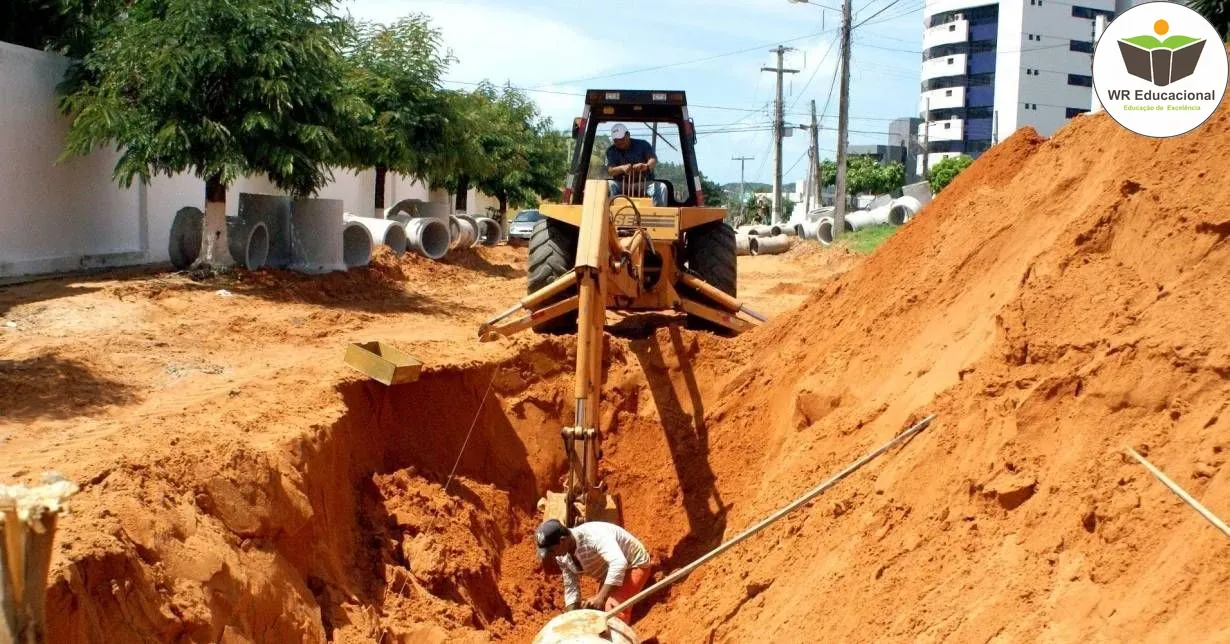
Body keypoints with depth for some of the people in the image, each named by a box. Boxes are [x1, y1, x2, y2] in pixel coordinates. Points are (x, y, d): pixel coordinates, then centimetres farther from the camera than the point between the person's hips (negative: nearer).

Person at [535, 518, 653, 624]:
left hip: (633, 565, -9)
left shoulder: (592, 536, -37)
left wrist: (601, 597, -52)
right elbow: (571, 587, 0)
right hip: (609, 572, 9)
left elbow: (618, 563, -48)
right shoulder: (562, 557, -11)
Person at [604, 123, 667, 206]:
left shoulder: (642, 145, 3)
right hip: (621, 184, 0)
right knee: (609, 185, -31)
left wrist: (647, 166, -40)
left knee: (661, 188, -27)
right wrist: (622, 168, -34)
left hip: (644, 183, 0)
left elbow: (653, 159, -13)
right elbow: (610, 170, -10)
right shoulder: (611, 150, 5)